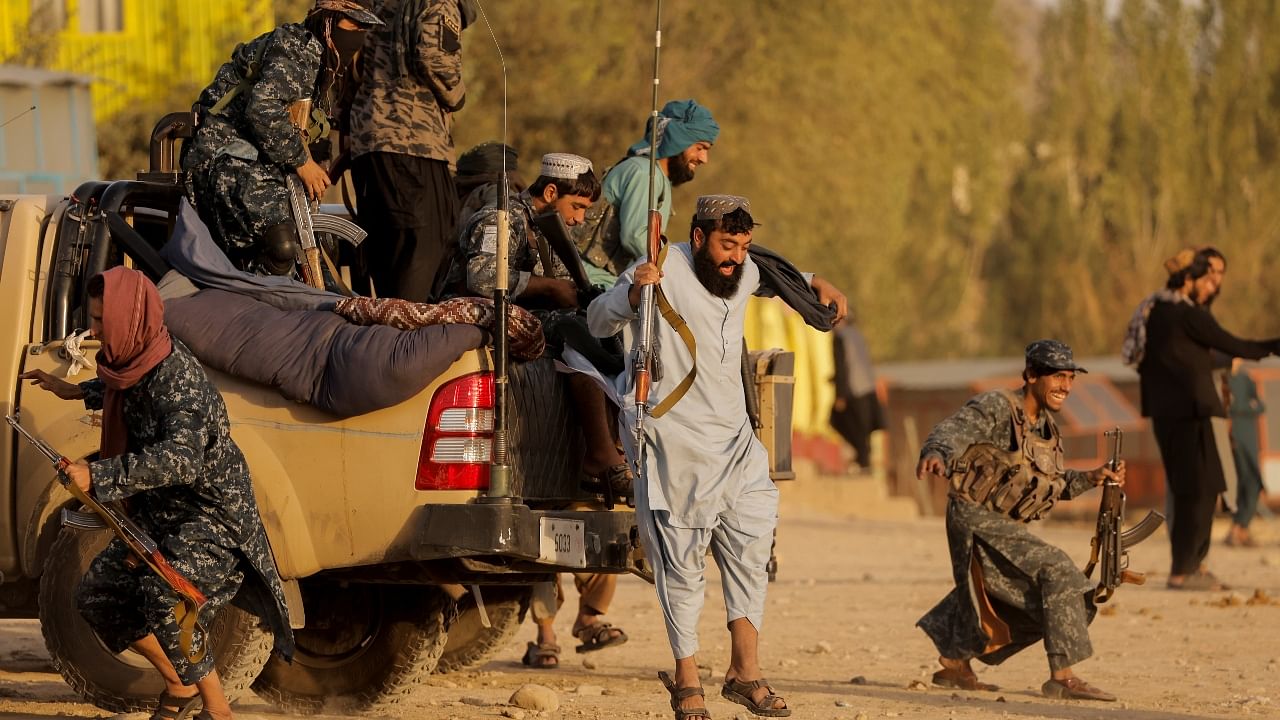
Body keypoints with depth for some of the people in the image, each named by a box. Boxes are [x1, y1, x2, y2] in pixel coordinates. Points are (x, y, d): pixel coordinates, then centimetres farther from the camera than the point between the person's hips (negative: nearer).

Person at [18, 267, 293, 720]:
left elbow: (181, 458, -42)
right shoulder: (134, 362, -1)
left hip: (213, 518, -10)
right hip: (162, 515, 10)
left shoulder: (175, 378, -28)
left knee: (164, 602, -28)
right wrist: (78, 393, 30)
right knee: (98, 593, 9)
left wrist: (99, 477, -44)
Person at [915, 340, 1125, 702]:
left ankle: (955, 664, 43)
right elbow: (955, 429, -31)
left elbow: (1051, 485, 21)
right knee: (1056, 571, -20)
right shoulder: (997, 408, -13)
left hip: (1006, 525, 9)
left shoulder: (1047, 428, 12)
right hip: (977, 519, -9)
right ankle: (1062, 676, -20)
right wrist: (937, 453, -52)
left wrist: (1091, 478, 7)